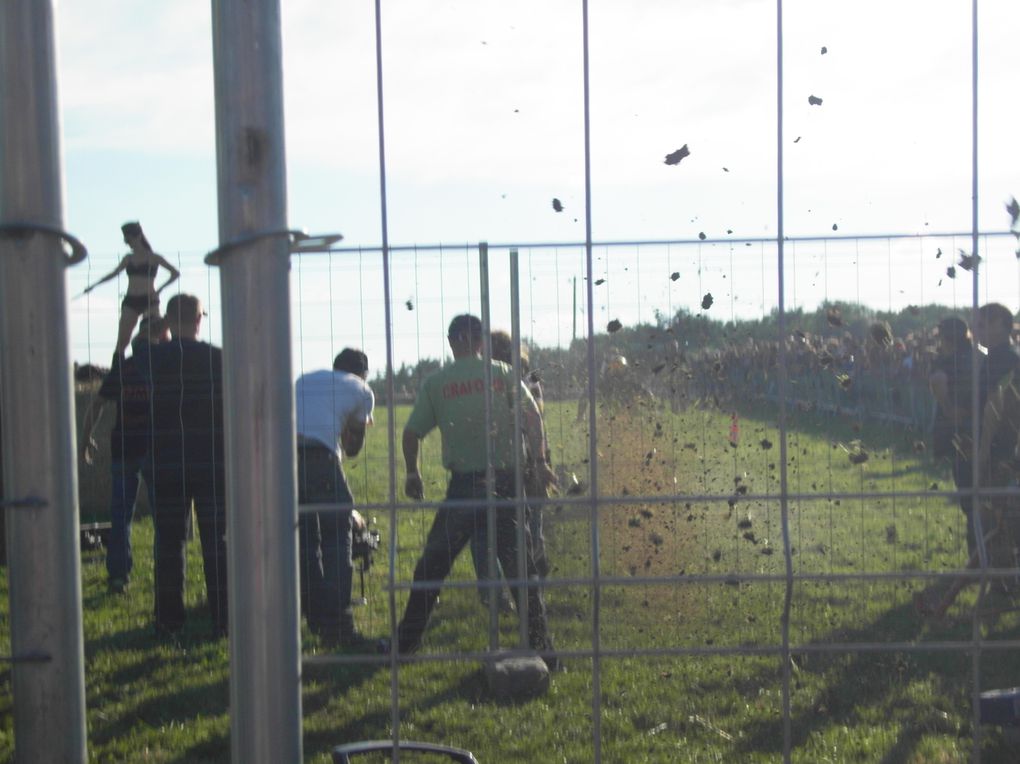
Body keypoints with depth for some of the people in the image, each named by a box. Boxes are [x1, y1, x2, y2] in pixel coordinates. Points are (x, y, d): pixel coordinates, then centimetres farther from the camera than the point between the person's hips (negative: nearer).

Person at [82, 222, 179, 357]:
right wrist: (94, 285, 24)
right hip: (131, 301, 4)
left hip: (149, 300, -4)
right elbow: (114, 273, 24)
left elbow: (175, 273, -2)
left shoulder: (154, 258, 0)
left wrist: (159, 290, -11)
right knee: (122, 341, -5)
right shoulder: (128, 259, 12)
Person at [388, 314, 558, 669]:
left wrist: (412, 473, 19)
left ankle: (407, 639, 17)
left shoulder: (435, 382, 3)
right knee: (519, 565, 5)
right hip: (505, 480, 1)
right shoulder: (503, 373, 5)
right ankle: (541, 646, 4)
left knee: (433, 562, 11)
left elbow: (412, 433, 5)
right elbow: (532, 416, -4)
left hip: (463, 485, -1)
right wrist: (539, 461, 0)